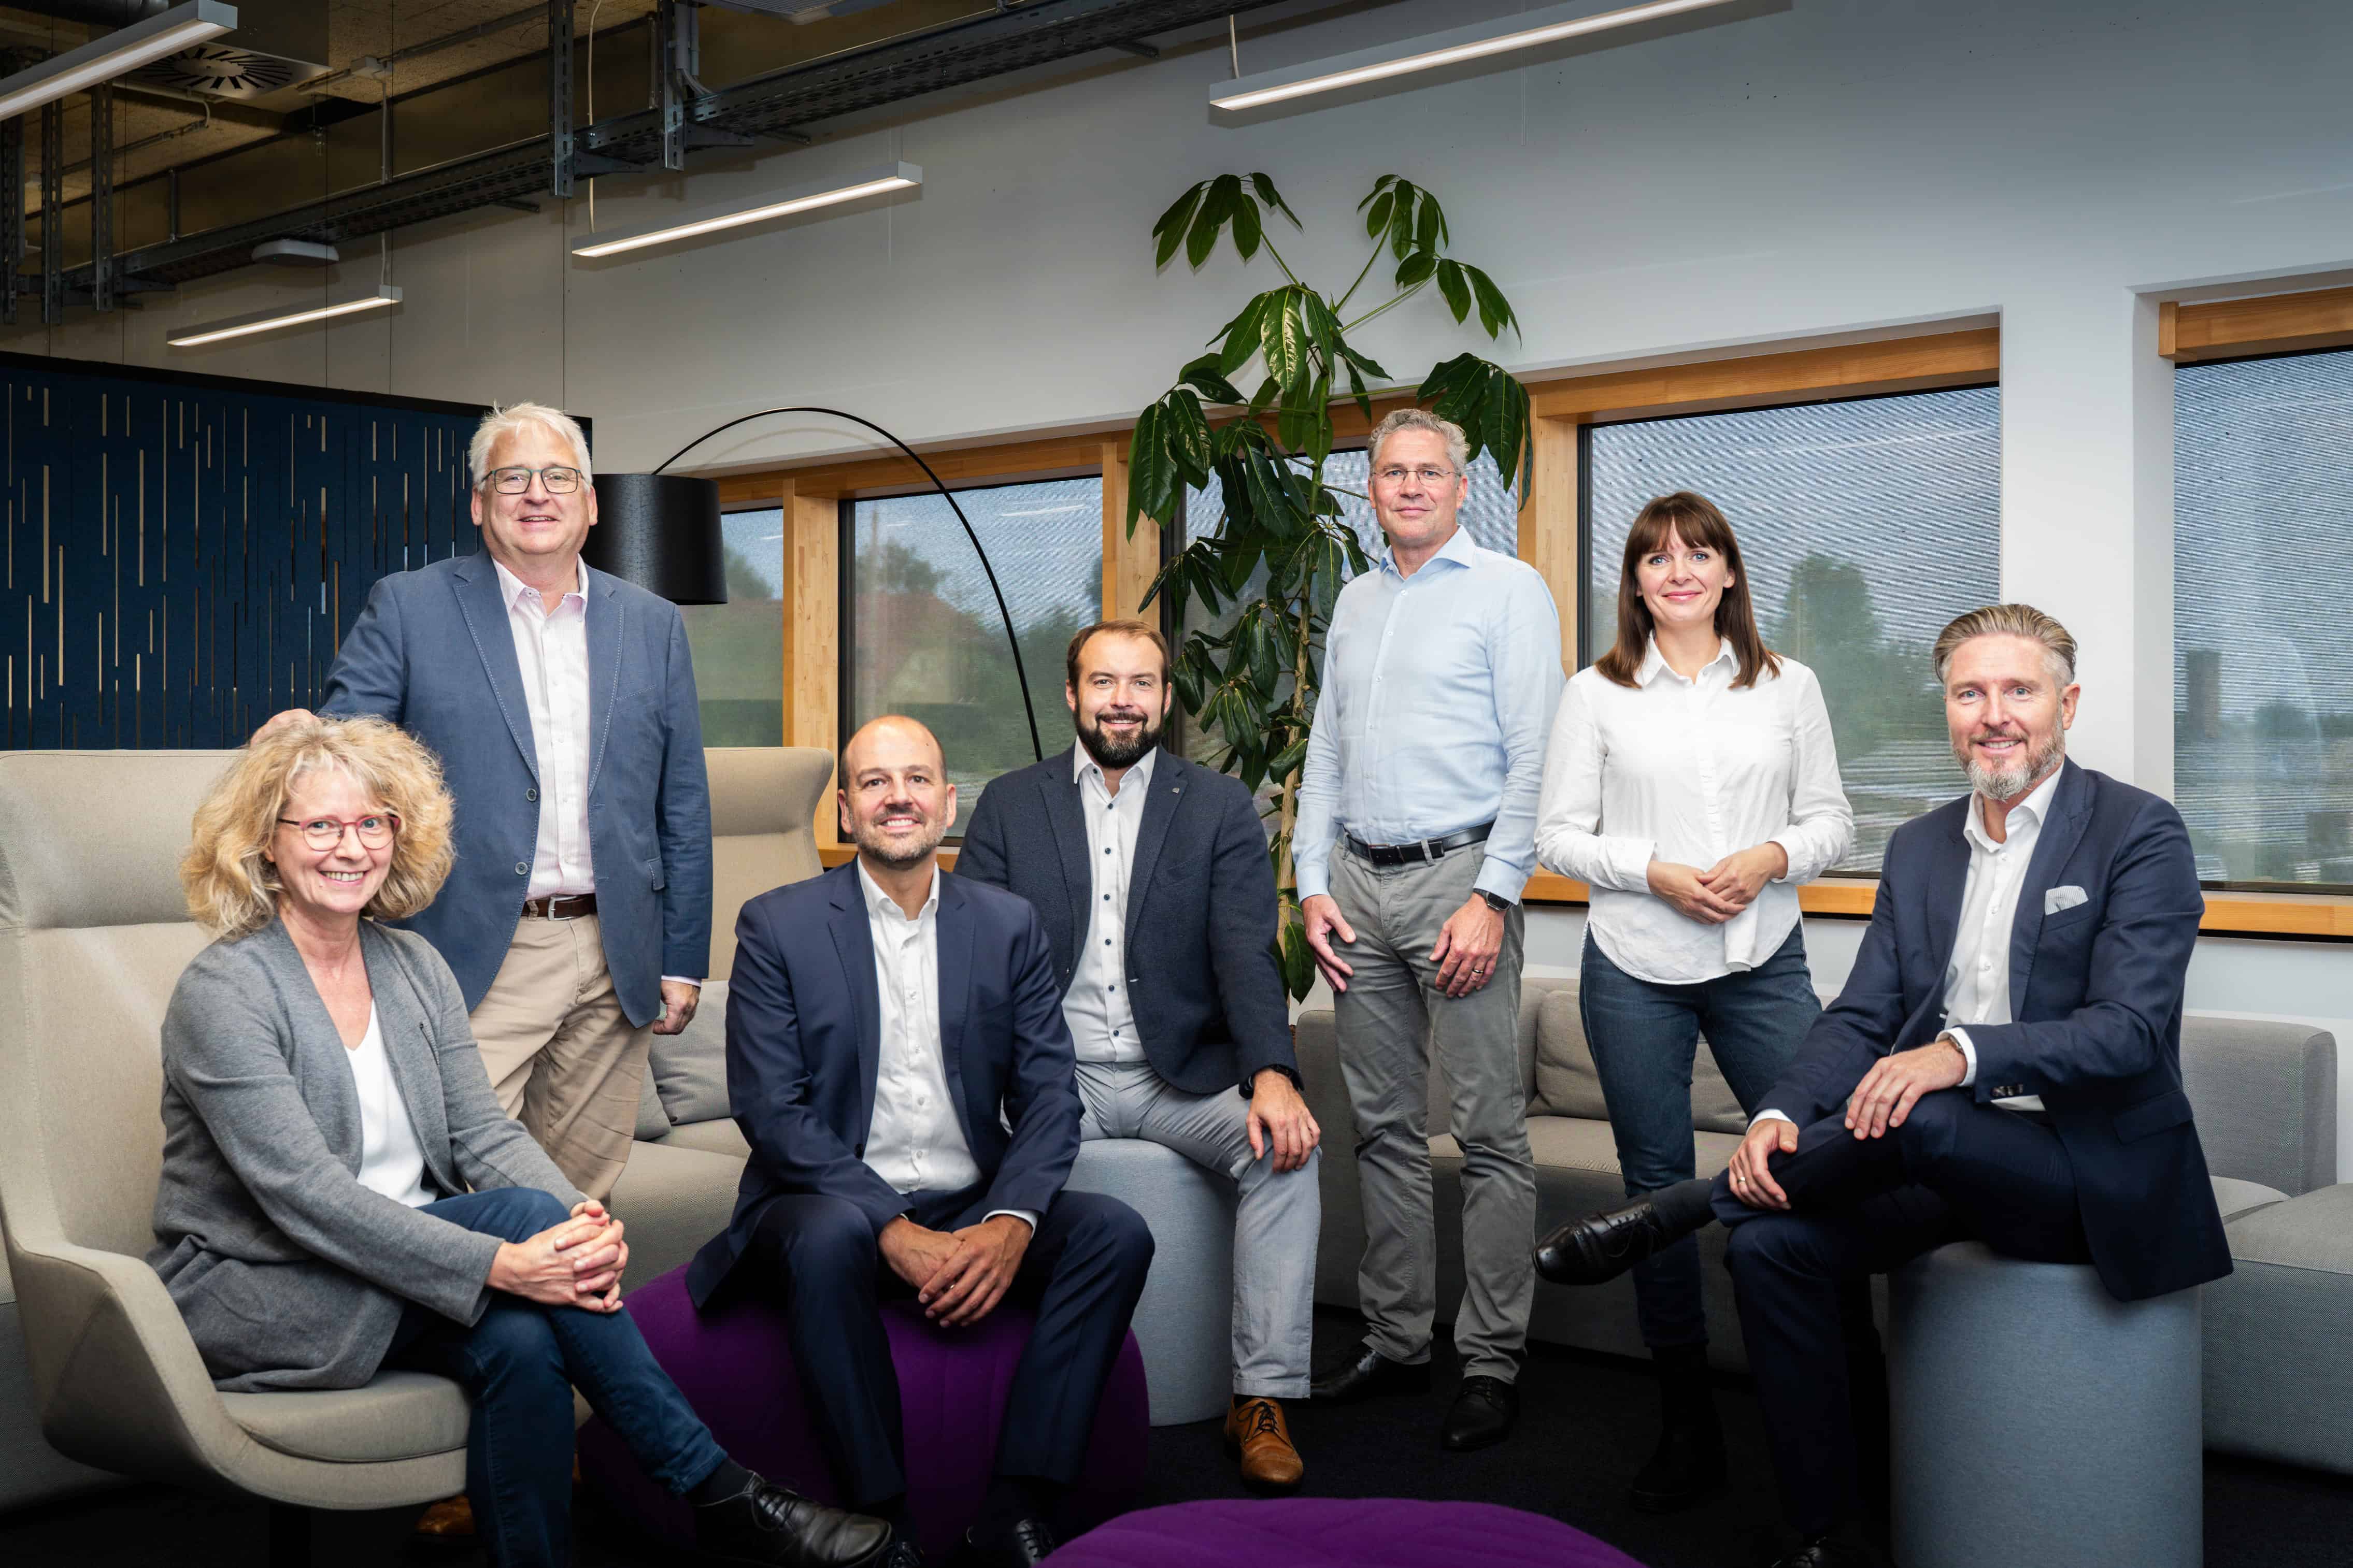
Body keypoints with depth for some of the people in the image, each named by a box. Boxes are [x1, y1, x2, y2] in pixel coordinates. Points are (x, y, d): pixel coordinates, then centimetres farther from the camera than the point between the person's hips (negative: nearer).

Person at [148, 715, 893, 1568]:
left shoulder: (413, 966, 6)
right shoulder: (222, 993, -14)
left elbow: (484, 1133, 0)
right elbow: (307, 1196, -24)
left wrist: (582, 1222, -22)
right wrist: (499, 1264, -33)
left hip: (397, 1268, 5)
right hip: (252, 1293, -5)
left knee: (524, 1343, -30)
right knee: (522, 1209, -27)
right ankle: (719, 1494, -22)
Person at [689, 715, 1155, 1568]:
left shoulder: (1010, 925, 8)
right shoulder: (777, 926, -1)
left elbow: (1049, 1094, 2)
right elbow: (770, 1109, -10)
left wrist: (1009, 1223, -17)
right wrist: (896, 1230, -21)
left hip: (975, 1213, 3)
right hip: (837, 1204, -3)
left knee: (1116, 1231, -21)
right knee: (828, 1235, -36)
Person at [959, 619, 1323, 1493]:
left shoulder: (1221, 809, 7)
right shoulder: (1007, 806, 9)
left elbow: (1247, 955, -4)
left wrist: (1273, 1076, -22)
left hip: (1180, 1074, 0)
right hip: (1053, 1071, 0)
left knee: (1286, 1144, -26)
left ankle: (1263, 1398, -18)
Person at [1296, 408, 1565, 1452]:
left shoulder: (1506, 591, -1)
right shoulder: (1356, 601, 18)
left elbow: (1534, 758, -8)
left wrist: (1493, 898, -15)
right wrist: (1313, 884, 9)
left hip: (1458, 875, -6)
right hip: (1360, 884, 6)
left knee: (1490, 1130, -4)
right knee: (1383, 1126, 10)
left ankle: (1491, 1359, 3)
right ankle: (1396, 1338, 19)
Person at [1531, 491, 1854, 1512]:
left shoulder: (1789, 686, 7)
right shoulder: (1596, 694, 3)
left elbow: (1831, 817, 9)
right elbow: (1558, 835, 1)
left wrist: (1771, 858, -11)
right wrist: (1658, 873, -13)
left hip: (1764, 962, 1)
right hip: (1637, 970, 0)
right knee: (1657, 1186, 7)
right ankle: (1686, 1423, 20)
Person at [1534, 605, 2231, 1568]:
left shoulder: (2140, 833, -6)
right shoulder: (1918, 848, 12)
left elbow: (2129, 1030, -17)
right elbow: (1860, 1017, 6)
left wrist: (1963, 1053, -34)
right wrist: (1781, 1116, -14)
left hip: (2094, 1173, -6)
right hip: (1941, 1163, 6)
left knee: (1919, 1116, -35)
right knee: (1768, 1247, -16)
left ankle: (1670, 1214, -15)